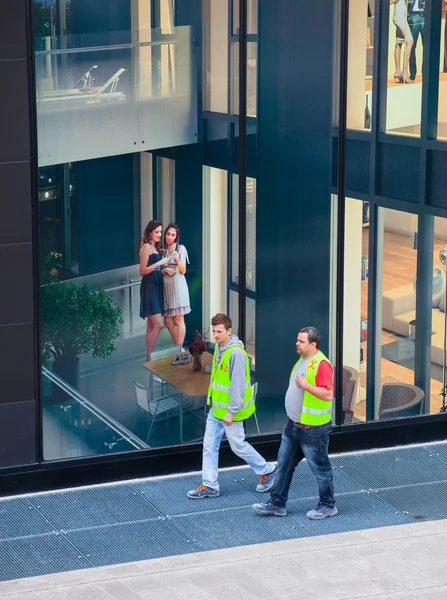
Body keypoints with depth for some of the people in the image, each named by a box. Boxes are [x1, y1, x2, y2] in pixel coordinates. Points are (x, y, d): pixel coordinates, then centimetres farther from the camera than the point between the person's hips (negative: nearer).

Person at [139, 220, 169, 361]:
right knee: (158, 324, -15)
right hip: (149, 287, -9)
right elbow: (142, 271, -15)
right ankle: (149, 356, -13)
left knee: (151, 325, 8)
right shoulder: (146, 247, -10)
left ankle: (149, 356, 9)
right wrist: (159, 263, -20)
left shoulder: (155, 248, 17)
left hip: (156, 287, 9)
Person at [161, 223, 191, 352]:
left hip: (178, 285, -5)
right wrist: (165, 270, -6)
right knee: (168, 321, 3)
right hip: (165, 286, 5)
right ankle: (178, 348, 12)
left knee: (179, 319, -9)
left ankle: (179, 349, -10)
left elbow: (183, 271, -2)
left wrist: (178, 260, -21)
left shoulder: (181, 248, 3)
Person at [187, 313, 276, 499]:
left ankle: (267, 471, 24)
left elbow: (238, 385, -23)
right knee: (209, 445, 6)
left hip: (230, 409, -8)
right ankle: (209, 485, 12)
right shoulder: (219, 347, 5)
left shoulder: (236, 352, -23)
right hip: (216, 407, 8)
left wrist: (231, 412, -22)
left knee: (238, 445, 5)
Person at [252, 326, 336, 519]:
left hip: (313, 429, -10)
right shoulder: (302, 361, 9)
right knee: (284, 465, 13)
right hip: (294, 424, 10)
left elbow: (328, 394, -29)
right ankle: (277, 504, 21)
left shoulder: (321, 364, -21)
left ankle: (328, 506, 20)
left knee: (320, 467, 6)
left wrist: (305, 385, -29)